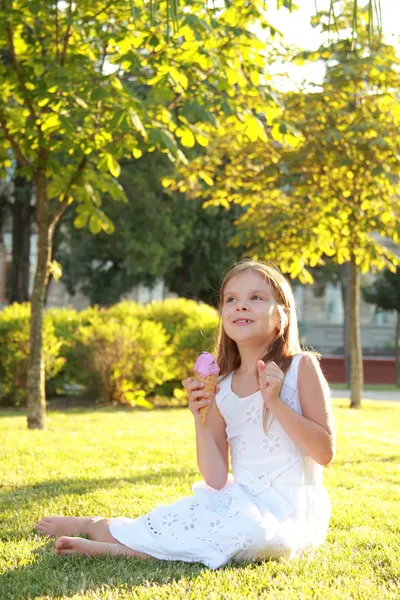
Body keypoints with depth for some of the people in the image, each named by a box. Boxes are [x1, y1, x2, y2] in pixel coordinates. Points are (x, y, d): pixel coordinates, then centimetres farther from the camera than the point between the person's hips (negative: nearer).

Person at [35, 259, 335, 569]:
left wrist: (275, 402, -20)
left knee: (251, 530, -35)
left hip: (288, 511, -5)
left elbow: (325, 452, -12)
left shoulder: (301, 367, -6)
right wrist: (200, 418, -12)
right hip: (242, 502, 5)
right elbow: (216, 481, 0)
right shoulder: (221, 390, 4)